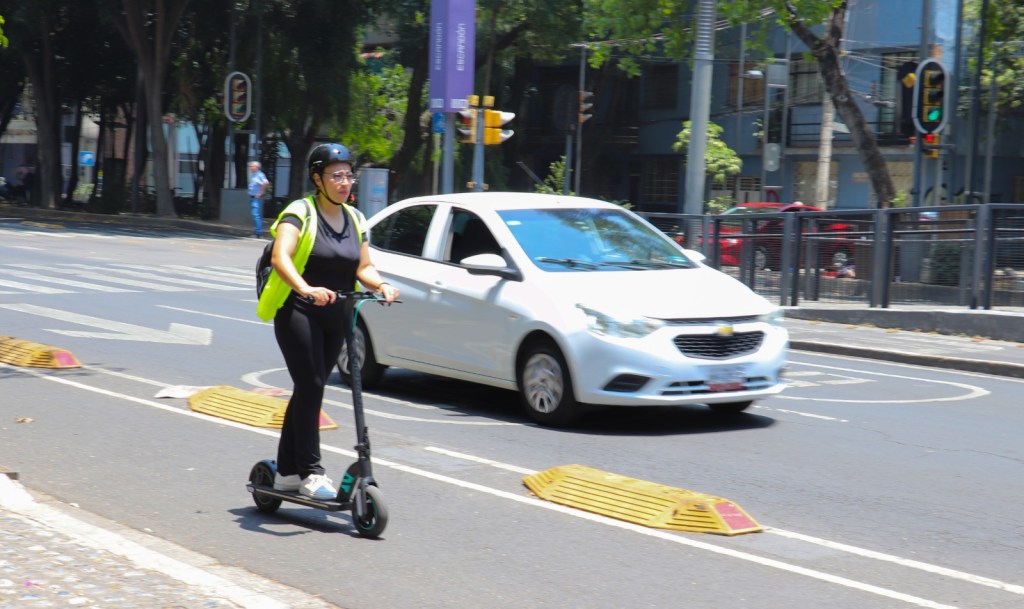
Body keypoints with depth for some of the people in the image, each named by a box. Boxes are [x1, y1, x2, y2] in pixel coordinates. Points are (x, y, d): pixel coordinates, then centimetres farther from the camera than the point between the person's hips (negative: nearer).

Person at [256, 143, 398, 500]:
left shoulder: (355, 219, 11)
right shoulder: (300, 212, -9)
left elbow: (363, 267, 8)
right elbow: (280, 257, -24)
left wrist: (381, 285, -15)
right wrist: (305, 289, -41)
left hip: (335, 316, 6)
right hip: (298, 312, -6)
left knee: (309, 391, 10)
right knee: (311, 387, -14)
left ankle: (286, 471, 18)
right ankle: (310, 473, -9)